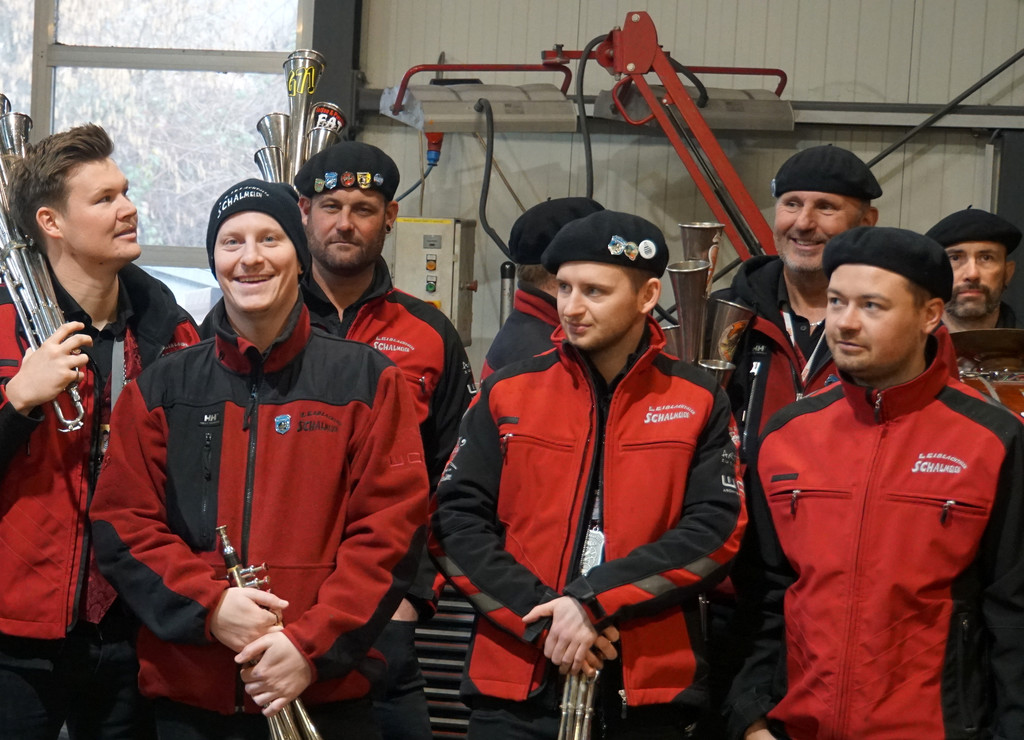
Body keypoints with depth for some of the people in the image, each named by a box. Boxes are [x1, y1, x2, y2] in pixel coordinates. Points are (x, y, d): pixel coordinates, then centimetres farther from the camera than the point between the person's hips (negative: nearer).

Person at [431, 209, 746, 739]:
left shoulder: (700, 404, 3)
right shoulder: (508, 393, 5)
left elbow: (716, 531, -6)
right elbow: (455, 523, 0)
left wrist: (592, 600, -15)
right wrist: (541, 617, -12)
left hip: (651, 692, 0)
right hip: (514, 688, 1)